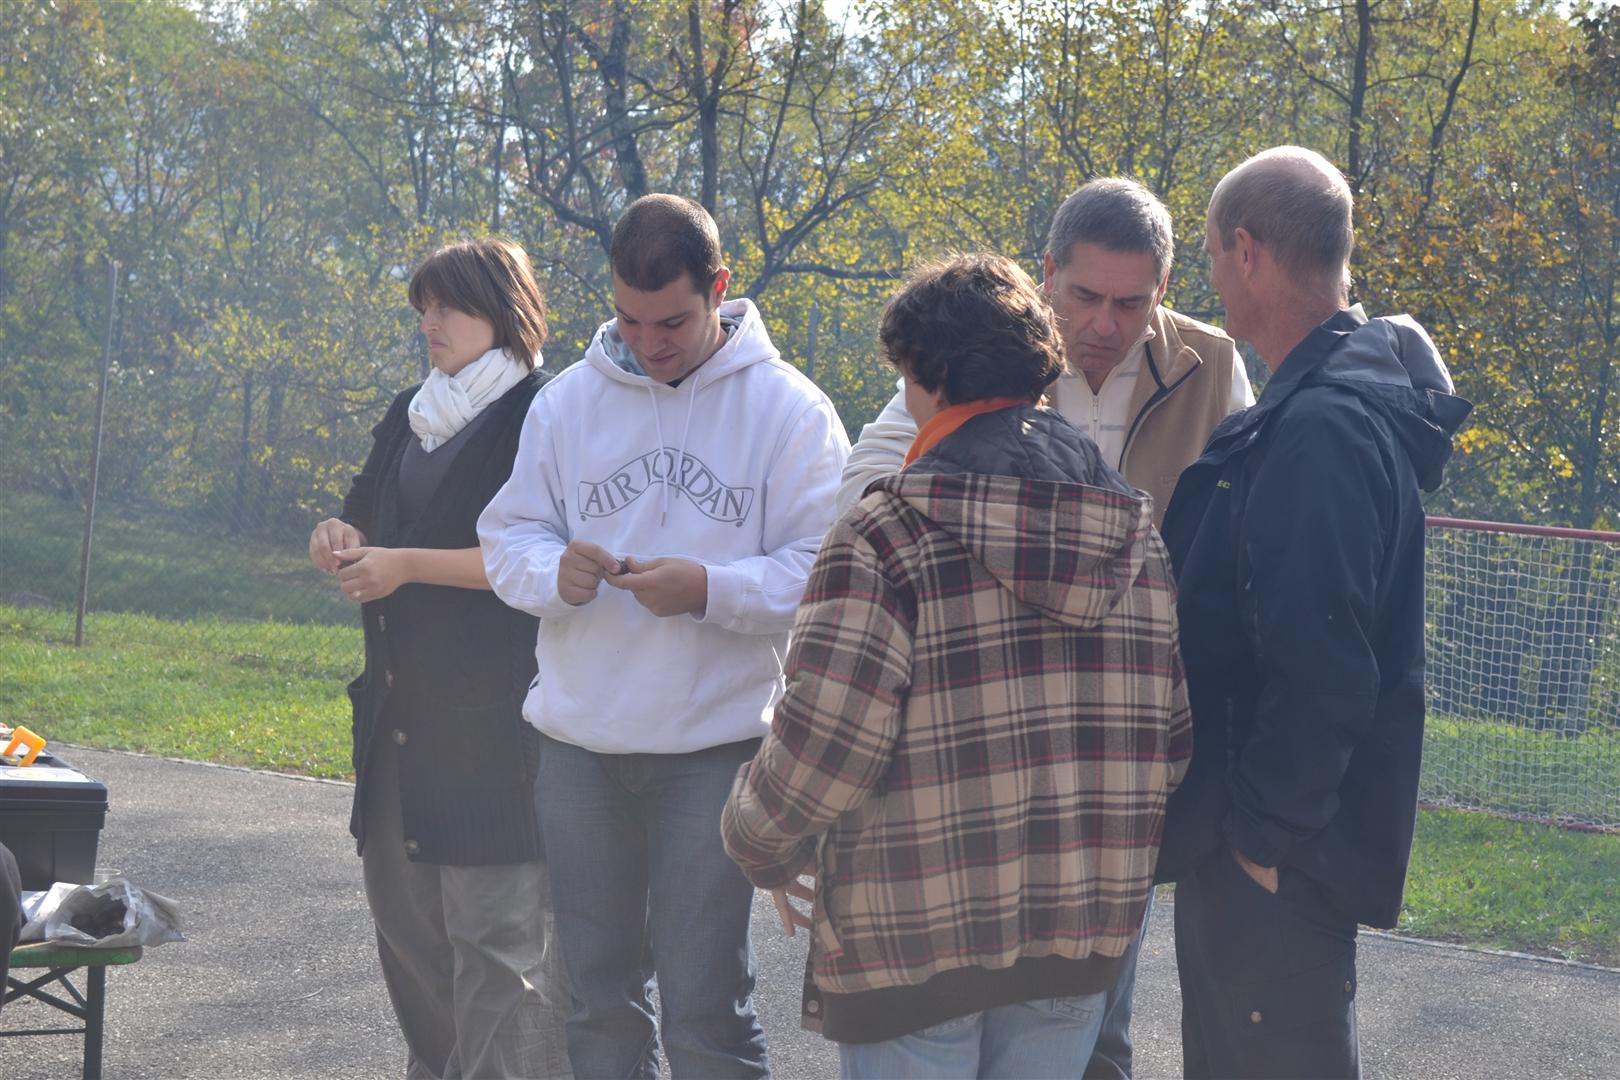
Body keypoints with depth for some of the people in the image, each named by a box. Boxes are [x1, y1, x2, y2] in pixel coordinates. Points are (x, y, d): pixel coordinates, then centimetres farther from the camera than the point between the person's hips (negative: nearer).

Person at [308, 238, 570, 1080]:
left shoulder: (539, 416, -9)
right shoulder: (411, 417, 17)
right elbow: (371, 509, 26)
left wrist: (406, 564, -17)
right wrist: (343, 536, 3)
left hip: (494, 718, -9)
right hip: (403, 713, 9)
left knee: (496, 930, -10)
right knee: (403, 907, 14)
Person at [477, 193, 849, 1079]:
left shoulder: (788, 409, -4)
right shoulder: (567, 401, 7)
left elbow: (825, 572, -8)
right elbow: (505, 539, 7)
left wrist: (710, 590, -23)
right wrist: (554, 569, -15)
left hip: (716, 746, -4)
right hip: (578, 744, 4)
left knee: (704, 1006, -2)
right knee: (595, 992, 14)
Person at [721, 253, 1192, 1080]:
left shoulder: (888, 533, -13)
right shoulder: (1138, 536, 5)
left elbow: (824, 741, -18)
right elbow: (1178, 734, 6)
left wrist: (758, 844, 0)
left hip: (914, 937, -5)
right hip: (1084, 933, 5)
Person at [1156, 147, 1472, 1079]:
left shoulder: (1321, 430, -24)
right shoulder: (1333, 399, 9)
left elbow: (1320, 670, -28)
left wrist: (1264, 833, -19)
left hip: (1275, 860, -10)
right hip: (1257, 830, 10)